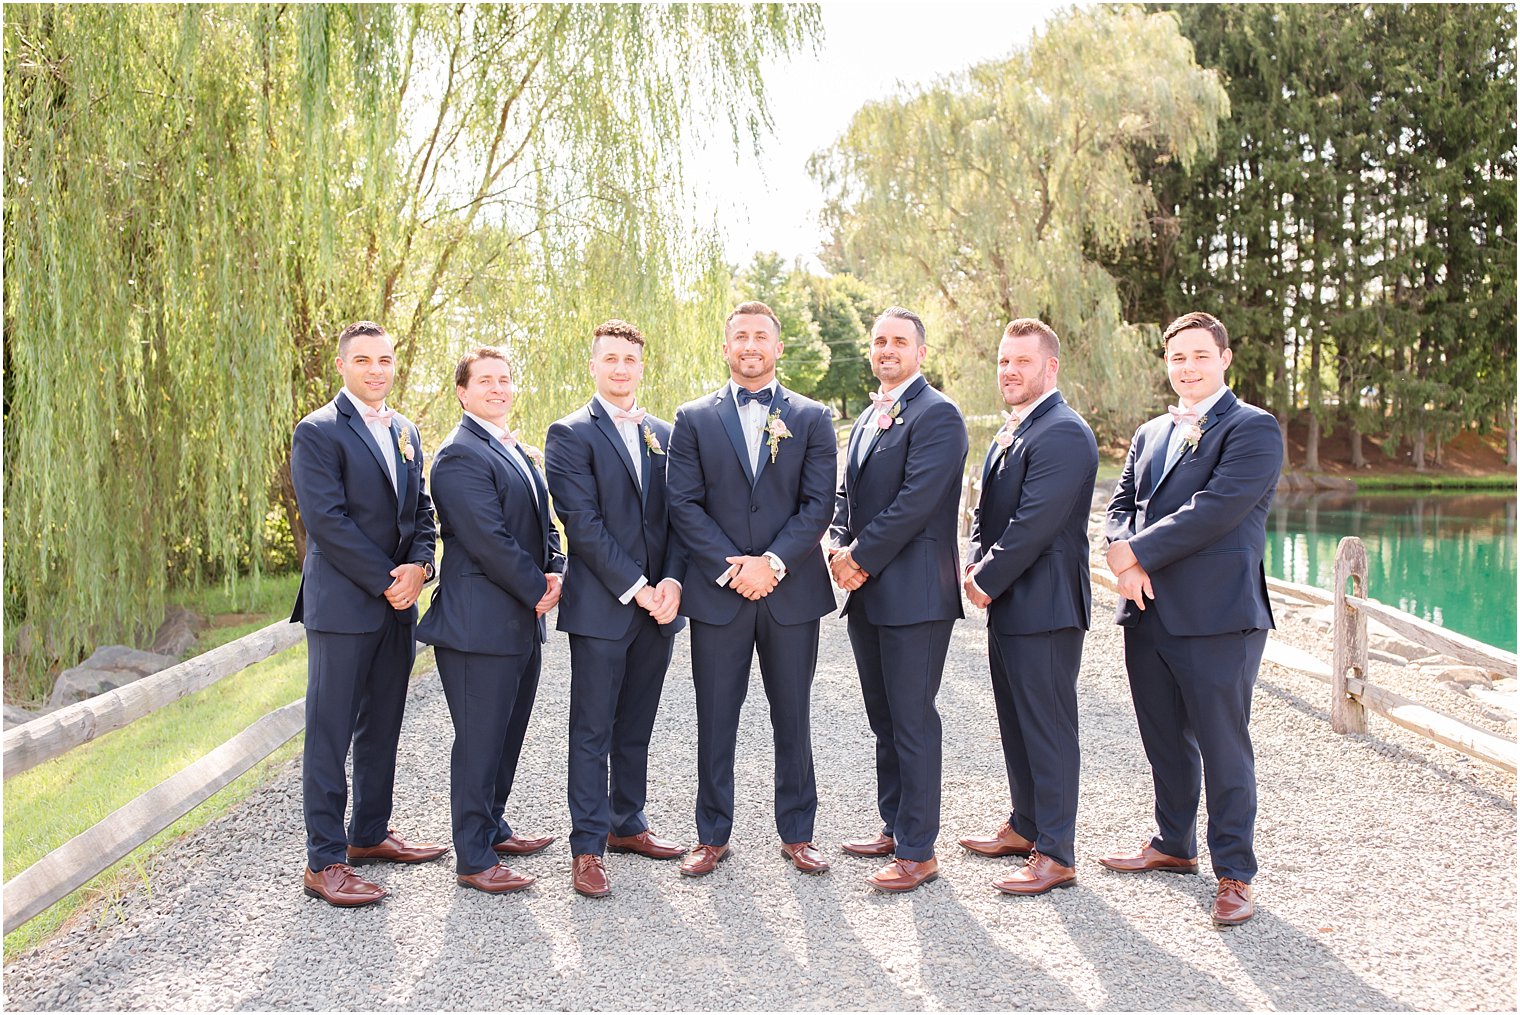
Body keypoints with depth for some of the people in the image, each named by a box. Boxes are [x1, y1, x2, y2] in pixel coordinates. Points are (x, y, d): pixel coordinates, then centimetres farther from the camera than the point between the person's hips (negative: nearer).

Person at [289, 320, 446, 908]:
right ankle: (324, 862, 5)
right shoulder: (319, 432, -7)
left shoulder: (406, 433, 15)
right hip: (342, 605, -7)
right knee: (330, 734, -2)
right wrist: (387, 581, -15)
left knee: (382, 728, 15)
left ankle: (369, 834, 28)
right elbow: (327, 520, -15)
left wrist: (419, 565, -5)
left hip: (398, 605, 7)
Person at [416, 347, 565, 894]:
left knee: (507, 733, 18)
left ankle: (492, 827, 34)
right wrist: (537, 589, -11)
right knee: (479, 741, -1)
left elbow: (543, 524, 20)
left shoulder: (520, 453, 18)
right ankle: (473, 859, 9)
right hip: (480, 622, -9)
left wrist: (554, 572, 1)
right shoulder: (460, 455, -14)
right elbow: (489, 540, -20)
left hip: (522, 621, 9)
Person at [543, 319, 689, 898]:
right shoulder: (570, 434, -4)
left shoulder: (665, 435, 14)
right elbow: (583, 524, -12)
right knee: (592, 733, 1)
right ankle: (588, 847, 8)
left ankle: (627, 825, 28)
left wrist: (671, 580, -6)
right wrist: (635, 588, -15)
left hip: (657, 604, 5)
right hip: (600, 607, -5)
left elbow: (678, 517, 10)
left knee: (636, 728, 15)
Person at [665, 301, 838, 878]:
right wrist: (731, 568, -11)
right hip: (716, 591, 0)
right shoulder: (694, 419, 6)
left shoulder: (812, 418, 7)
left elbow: (819, 503, -1)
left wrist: (773, 563, -13)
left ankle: (797, 833, 21)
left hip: (792, 591, 0)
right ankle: (713, 836, 19)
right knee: (715, 720, 6)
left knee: (792, 717, 9)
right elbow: (684, 504, -1)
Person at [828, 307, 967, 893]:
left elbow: (916, 501, -19)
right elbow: (846, 495, 20)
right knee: (885, 722, 16)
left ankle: (918, 852, 5)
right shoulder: (868, 418, 19)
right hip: (866, 594, 9)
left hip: (914, 592, -9)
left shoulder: (937, 415, -10)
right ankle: (895, 827, 28)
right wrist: (839, 547, 1)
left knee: (913, 723, -3)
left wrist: (861, 558, -14)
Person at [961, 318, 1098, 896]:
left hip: (1044, 606, -10)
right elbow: (987, 509, 19)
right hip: (1007, 604, 10)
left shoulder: (1063, 433, -16)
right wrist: (974, 567, 2)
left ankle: (1055, 854, 7)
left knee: (1049, 728, -2)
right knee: (1016, 723, 18)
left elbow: (1035, 522, -22)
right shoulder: (1009, 432, 16)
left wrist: (988, 581, -13)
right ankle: (1025, 825, 33)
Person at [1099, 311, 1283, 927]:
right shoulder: (1150, 434, 18)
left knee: (1224, 748, 0)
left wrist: (1139, 553, -13)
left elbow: (1217, 507, -17)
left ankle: (1234, 873, 12)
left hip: (1217, 617, -7)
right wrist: (1123, 554, -10)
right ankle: (1174, 845, 34)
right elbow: (1121, 503, 12)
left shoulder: (1253, 429, -6)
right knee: (1165, 743, 17)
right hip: (1148, 614, 7)